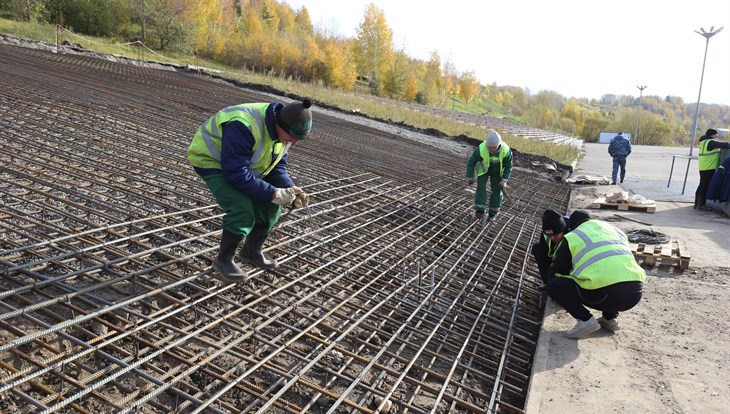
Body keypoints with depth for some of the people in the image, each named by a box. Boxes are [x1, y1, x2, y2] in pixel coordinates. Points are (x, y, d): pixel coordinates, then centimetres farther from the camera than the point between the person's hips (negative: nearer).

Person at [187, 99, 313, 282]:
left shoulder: (284, 130, -11)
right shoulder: (244, 127, -37)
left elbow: (277, 167, -2)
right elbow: (236, 173, -36)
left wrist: (290, 189, -21)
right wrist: (273, 193, -34)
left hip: (242, 164, 8)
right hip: (211, 161, -8)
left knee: (270, 205, -2)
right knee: (242, 210, -25)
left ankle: (251, 252, 20)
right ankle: (223, 260, -4)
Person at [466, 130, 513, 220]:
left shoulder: (506, 151, -32)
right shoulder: (481, 149, -36)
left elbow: (508, 166, -17)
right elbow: (471, 162, -21)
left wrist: (504, 180, -22)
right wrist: (469, 177, -20)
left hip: (497, 171, 1)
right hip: (483, 169, -1)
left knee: (497, 190, -1)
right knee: (481, 187, -17)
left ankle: (493, 212, 16)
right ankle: (479, 211, -17)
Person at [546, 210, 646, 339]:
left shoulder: (571, 237, 12)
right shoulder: (615, 229, 27)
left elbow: (554, 274, 20)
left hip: (607, 295, -6)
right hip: (636, 293, 6)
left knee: (553, 285, 12)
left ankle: (586, 320, -2)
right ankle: (611, 318, 24)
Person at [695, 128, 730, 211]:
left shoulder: (704, 142, 16)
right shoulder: (711, 142, -13)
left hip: (703, 167, 9)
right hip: (709, 167, -9)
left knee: (702, 186, 14)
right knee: (705, 186, -4)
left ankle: (697, 204, 18)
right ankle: (701, 204, -1)